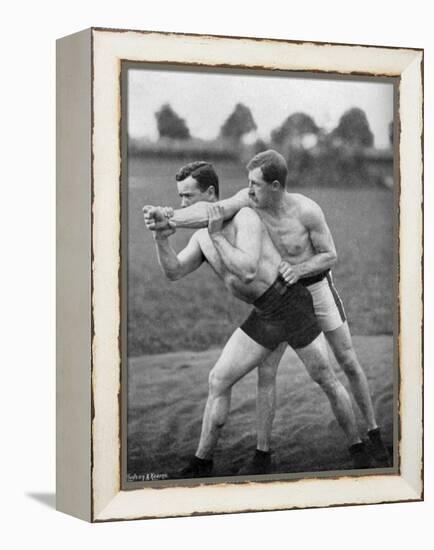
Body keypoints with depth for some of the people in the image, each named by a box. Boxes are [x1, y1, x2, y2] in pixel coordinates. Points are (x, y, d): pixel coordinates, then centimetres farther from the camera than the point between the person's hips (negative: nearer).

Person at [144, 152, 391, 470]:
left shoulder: (307, 211, -26)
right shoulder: (249, 200, -19)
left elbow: (331, 256, -15)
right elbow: (212, 211, -35)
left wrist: (299, 269, -33)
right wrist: (171, 219, -51)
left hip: (316, 285, -3)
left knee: (349, 363, 4)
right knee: (266, 372, -3)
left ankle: (374, 436, 21)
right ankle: (262, 453, 5)